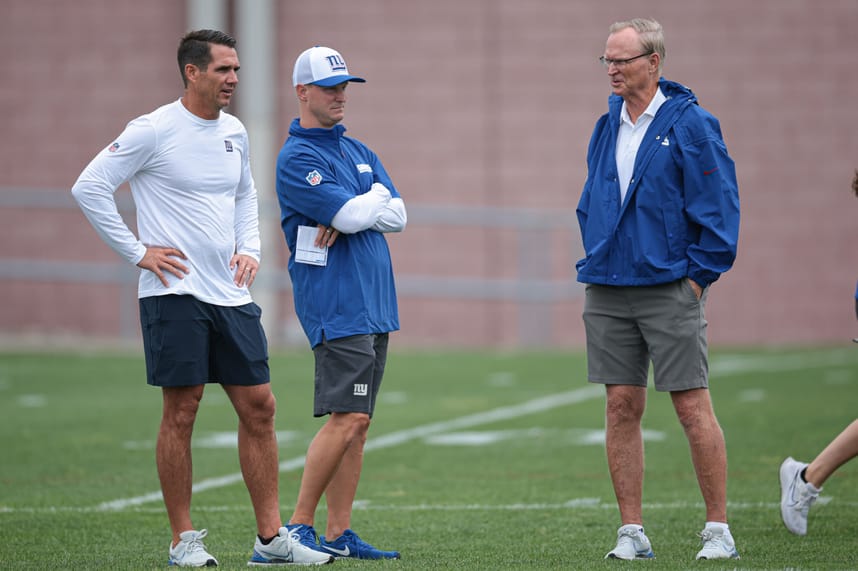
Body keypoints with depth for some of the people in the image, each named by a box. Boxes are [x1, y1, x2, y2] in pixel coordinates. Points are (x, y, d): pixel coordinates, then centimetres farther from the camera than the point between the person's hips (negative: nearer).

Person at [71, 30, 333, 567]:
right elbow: (89, 187, -9)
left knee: (259, 407, 3)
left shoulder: (235, 133, 11)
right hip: (175, 294, -6)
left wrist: (249, 249, 11)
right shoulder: (154, 130, -9)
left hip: (232, 295, 6)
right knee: (181, 411, -3)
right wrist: (138, 251, -9)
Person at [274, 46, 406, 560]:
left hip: (375, 305, 8)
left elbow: (398, 216, 8)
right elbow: (350, 214, -19)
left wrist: (348, 215, -10)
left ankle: (339, 534, 8)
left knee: (357, 423, 6)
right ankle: (299, 526, -9)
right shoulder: (297, 157, -8)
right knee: (346, 418, -14)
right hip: (337, 305, -8)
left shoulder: (358, 151, 19)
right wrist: (375, 198, 2)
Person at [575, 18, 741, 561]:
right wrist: (596, 263, 13)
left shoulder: (690, 124, -7)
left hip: (670, 290, -6)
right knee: (621, 408, 4)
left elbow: (719, 204, -8)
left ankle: (719, 530, 3)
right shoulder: (607, 126, 11)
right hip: (608, 292, 6)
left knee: (693, 407, -4)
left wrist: (699, 275, -10)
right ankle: (632, 532, 9)